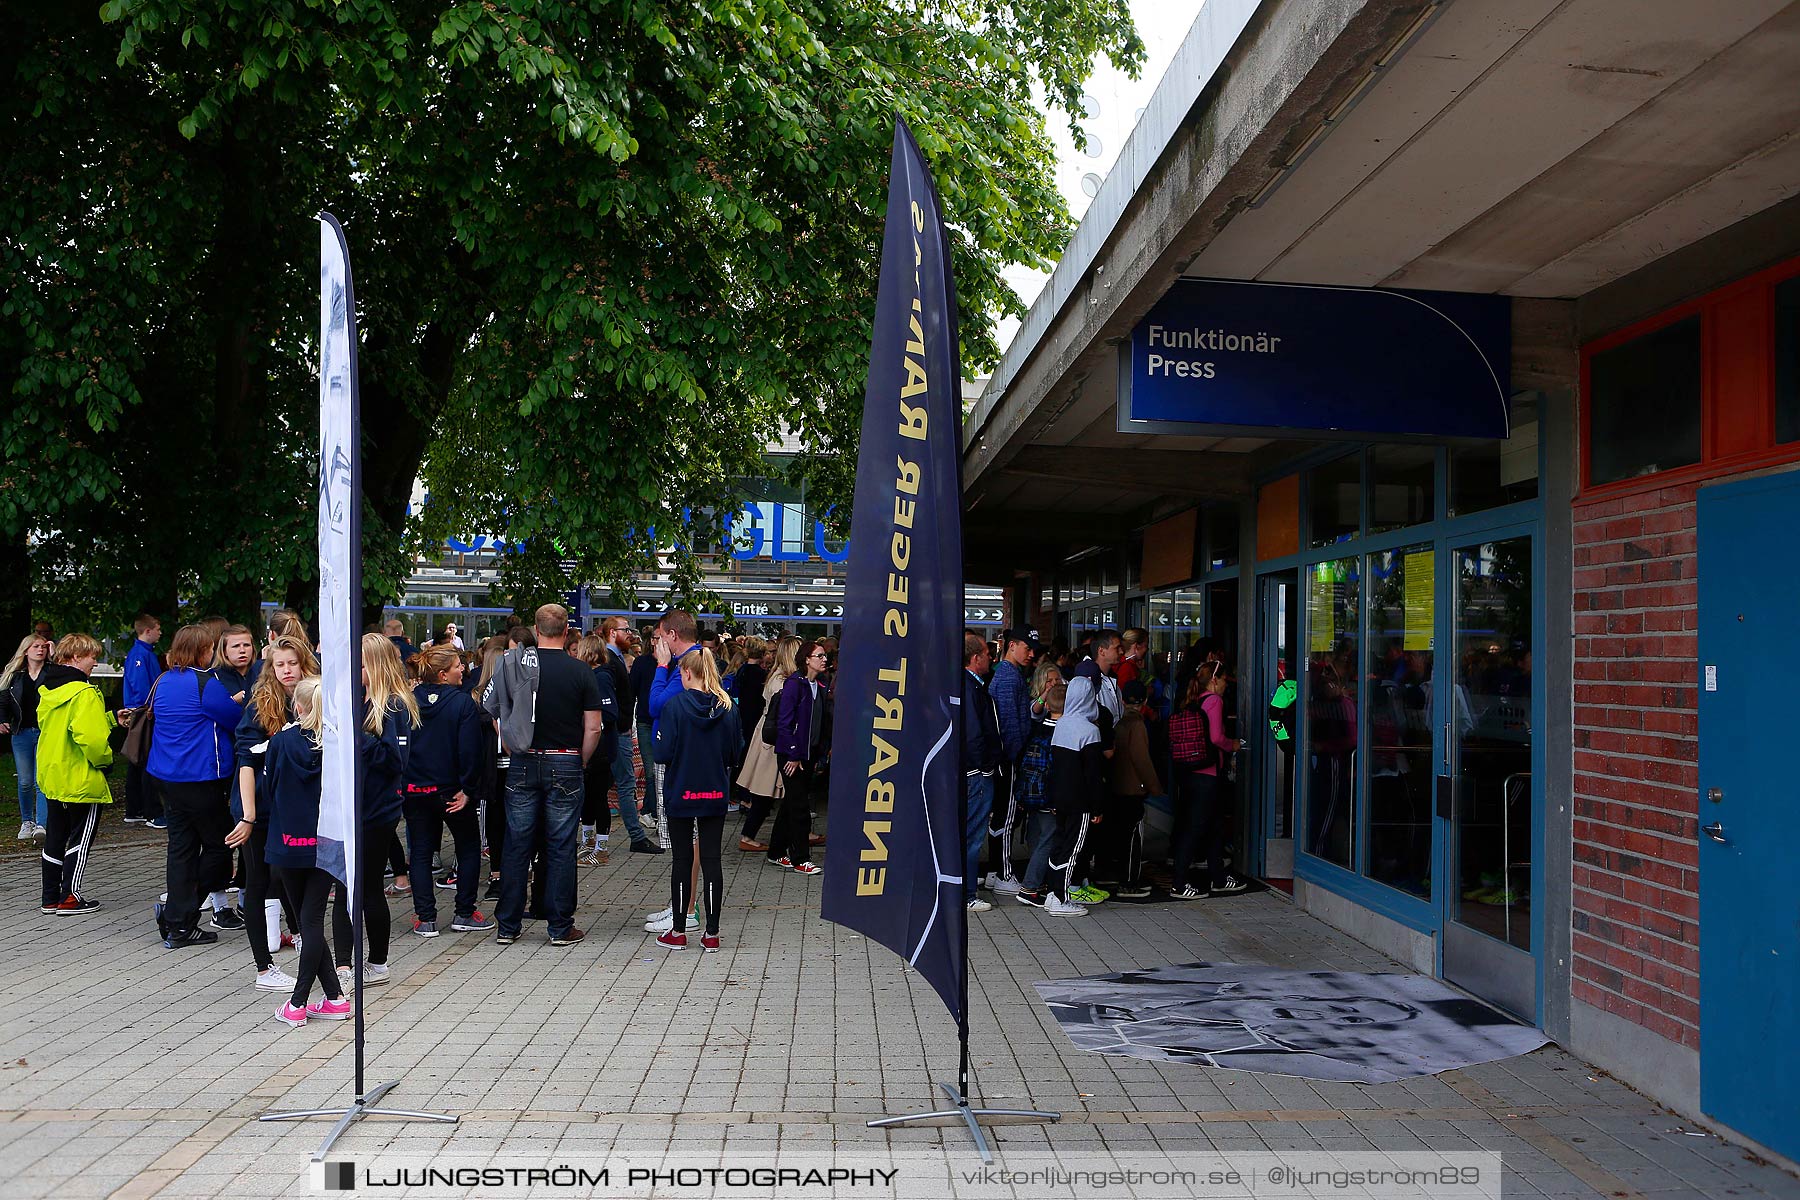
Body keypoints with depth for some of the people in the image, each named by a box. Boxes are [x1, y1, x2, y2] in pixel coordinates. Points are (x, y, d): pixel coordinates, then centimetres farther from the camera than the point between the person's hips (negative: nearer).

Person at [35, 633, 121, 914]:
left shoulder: (48, 689, 8)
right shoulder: (83, 693, -20)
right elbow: (91, 737, -29)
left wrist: (112, 718, 12)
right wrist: (105, 760, -10)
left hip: (51, 775, 8)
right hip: (81, 780, -8)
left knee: (54, 838, 15)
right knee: (81, 838, 4)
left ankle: (51, 898, 21)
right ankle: (69, 898, 6)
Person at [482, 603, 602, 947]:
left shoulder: (514, 665, -2)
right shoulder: (580, 672, -6)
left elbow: (494, 712, 3)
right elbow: (593, 729, -7)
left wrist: (512, 750, 13)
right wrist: (580, 763, 7)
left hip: (523, 765, 2)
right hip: (564, 765, -2)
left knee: (517, 845, 9)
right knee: (560, 847, 5)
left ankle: (507, 926, 15)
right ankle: (560, 927, 10)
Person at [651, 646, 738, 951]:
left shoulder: (675, 705, -12)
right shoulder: (726, 708, -1)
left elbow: (661, 754, -13)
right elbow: (733, 754, 5)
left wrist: (682, 756, 8)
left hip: (681, 792, -3)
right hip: (716, 794, 3)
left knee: (681, 859, 7)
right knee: (711, 859, 6)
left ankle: (679, 932, 15)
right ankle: (711, 934, 9)